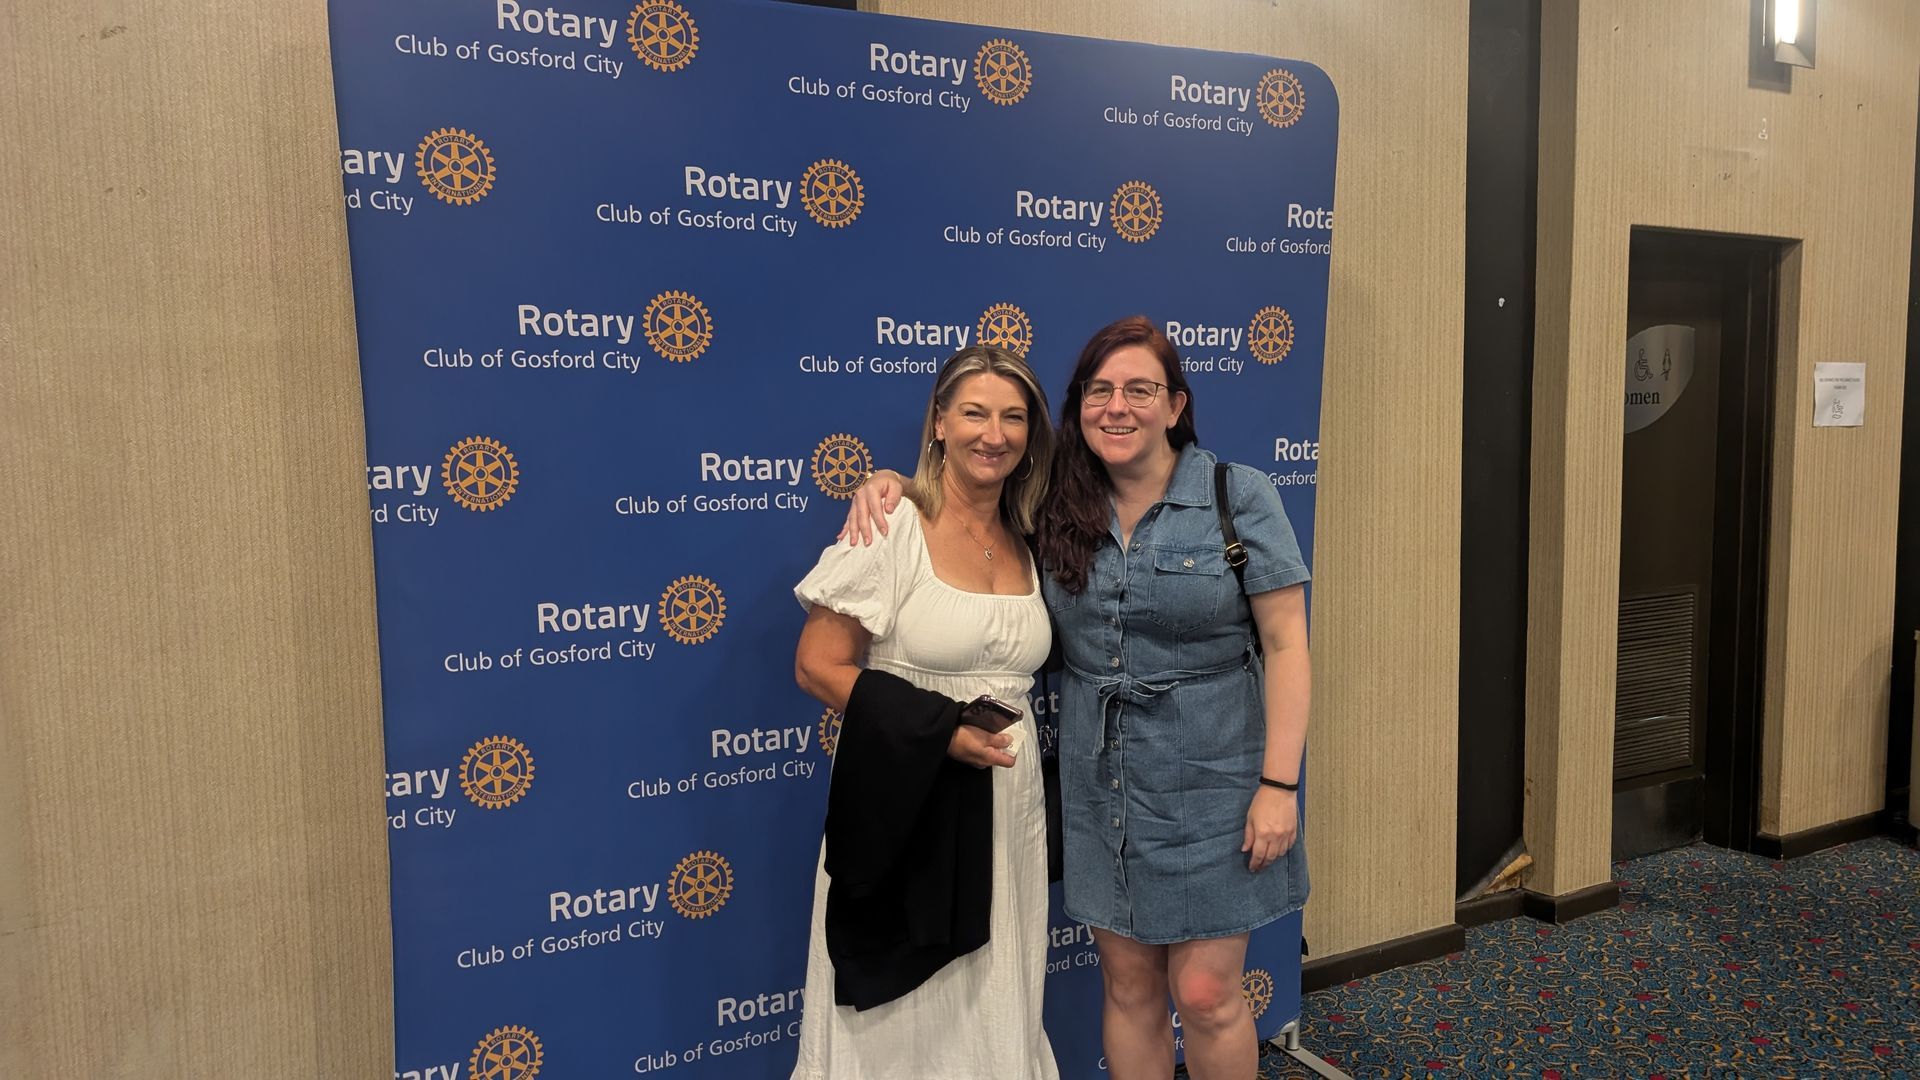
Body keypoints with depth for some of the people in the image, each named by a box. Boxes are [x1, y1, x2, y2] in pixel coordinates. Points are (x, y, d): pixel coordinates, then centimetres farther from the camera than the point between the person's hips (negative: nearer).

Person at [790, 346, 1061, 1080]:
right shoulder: (890, 526, -13)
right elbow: (818, 668, -15)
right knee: (896, 1017, 9)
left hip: (1008, 804, 6)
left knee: (994, 1012, 18)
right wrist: (941, 731, -20)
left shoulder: (1027, 543, 5)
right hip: (905, 808, -5)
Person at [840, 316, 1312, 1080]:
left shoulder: (1240, 497, -8)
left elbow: (1286, 645, -8)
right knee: (1128, 987, 15)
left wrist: (1279, 783, -13)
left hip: (1209, 781, -3)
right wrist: (889, 484, -9)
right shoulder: (1056, 504, 0)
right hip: (1098, 784, 3)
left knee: (1205, 994, 4)